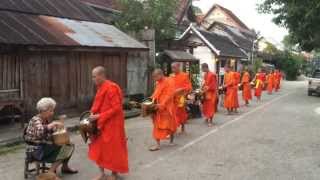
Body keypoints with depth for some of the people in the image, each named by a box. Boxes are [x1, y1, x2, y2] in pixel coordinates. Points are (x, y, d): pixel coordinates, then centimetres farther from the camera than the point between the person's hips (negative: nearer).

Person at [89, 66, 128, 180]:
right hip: (101, 123, 9)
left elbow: (116, 108, -23)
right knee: (98, 147, 10)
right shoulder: (101, 87, 8)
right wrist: (93, 113, 2)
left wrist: (99, 116, -22)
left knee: (113, 149, 4)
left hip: (112, 124, -9)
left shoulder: (111, 88, -20)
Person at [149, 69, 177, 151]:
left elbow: (169, 95, -20)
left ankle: (171, 140, 28)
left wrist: (162, 104, -24)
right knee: (157, 125, 6)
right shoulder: (158, 83, 11)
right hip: (158, 107, 7)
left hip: (166, 107, -7)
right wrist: (153, 99, 2)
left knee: (170, 124, 8)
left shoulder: (168, 82, -13)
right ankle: (158, 144, 12)